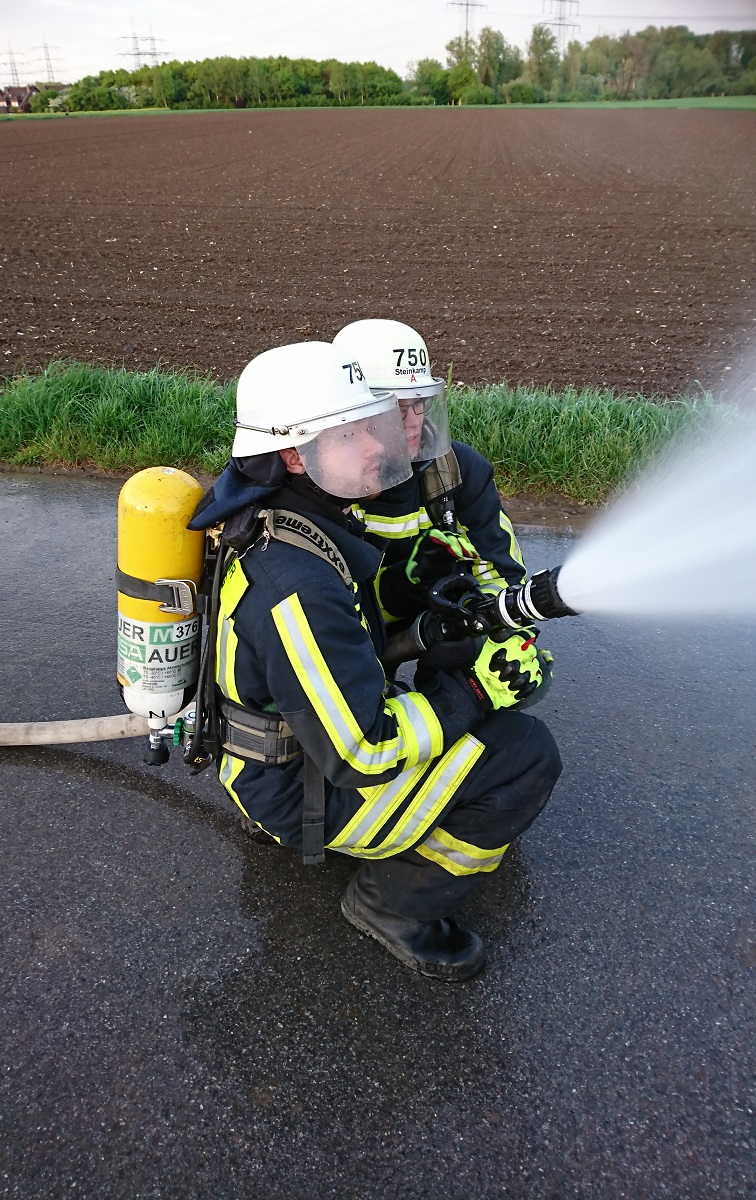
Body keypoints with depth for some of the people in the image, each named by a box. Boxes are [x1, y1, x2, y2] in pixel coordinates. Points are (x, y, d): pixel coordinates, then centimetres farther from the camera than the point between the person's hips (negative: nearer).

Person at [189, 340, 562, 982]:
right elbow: (363, 753, -31)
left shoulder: (276, 507, -4)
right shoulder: (297, 587, -34)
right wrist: (474, 689, -22)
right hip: (303, 791, -9)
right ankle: (393, 903, 1)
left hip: (291, 726, 9)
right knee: (527, 755, -15)